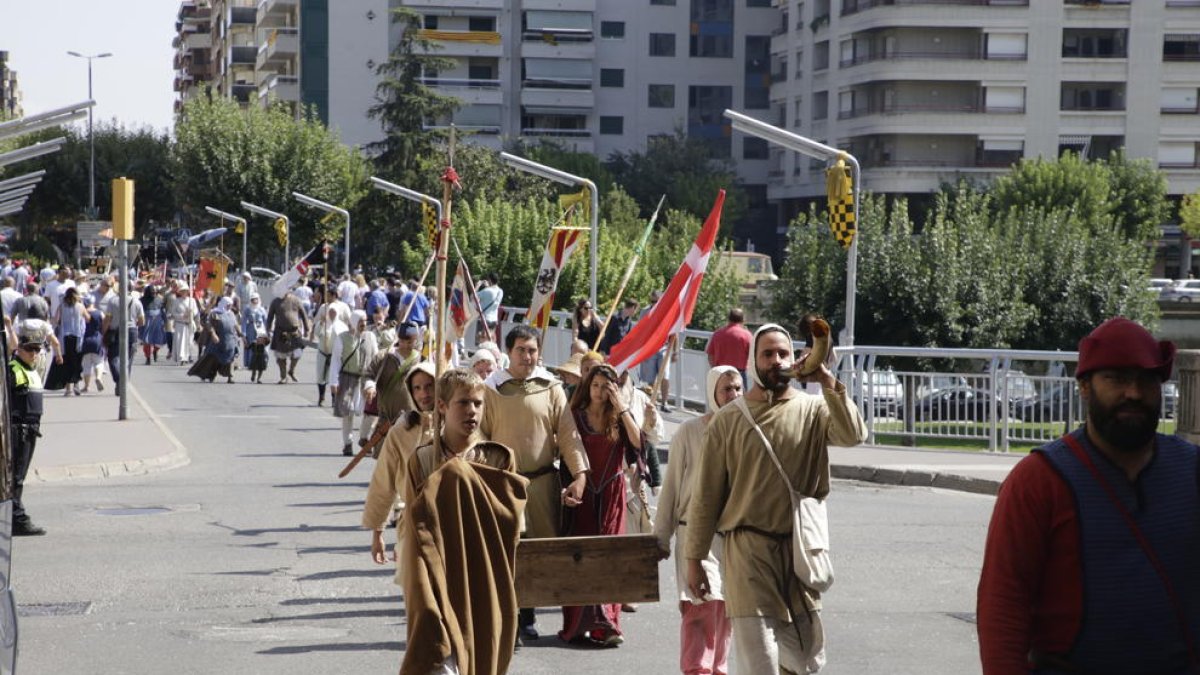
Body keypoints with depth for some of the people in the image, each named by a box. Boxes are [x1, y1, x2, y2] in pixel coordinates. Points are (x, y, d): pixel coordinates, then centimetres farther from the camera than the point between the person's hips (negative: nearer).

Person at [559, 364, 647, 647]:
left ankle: (605, 625, 0)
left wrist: (622, 409, -13)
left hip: (611, 493, 1)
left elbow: (638, 443, -12)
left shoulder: (619, 417, 5)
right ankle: (577, 624, 2)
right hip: (582, 493, -1)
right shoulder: (575, 416, 2)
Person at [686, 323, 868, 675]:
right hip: (747, 550, -2)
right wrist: (694, 559, 2)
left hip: (800, 549, 2)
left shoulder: (813, 410, 3)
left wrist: (829, 383, -23)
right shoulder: (728, 420, 2)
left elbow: (853, 435, -18)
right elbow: (706, 494, 3)